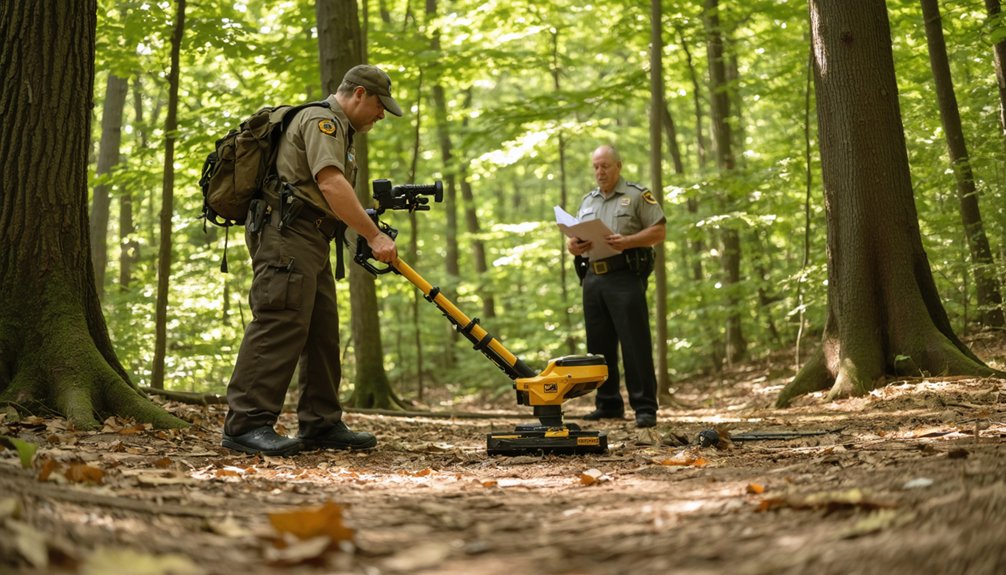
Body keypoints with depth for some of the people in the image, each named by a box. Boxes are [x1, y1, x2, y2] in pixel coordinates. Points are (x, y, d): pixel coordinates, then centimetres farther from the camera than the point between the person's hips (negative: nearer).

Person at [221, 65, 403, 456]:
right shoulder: (322, 120, -6)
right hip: (286, 233, -11)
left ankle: (321, 424, 12)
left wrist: (368, 234, 17)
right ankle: (246, 424, -19)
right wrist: (373, 235, -21)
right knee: (281, 323, -17)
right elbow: (330, 183, -20)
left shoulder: (338, 129, 29)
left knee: (323, 332, 8)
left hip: (309, 241, 11)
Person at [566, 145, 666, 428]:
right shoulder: (588, 201, 20)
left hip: (625, 277, -6)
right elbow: (573, 237, 21)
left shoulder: (638, 195, 2)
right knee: (599, 346, 8)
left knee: (635, 344, -8)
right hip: (593, 278, 6)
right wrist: (573, 245, -4)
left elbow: (658, 232, -5)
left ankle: (645, 407, -5)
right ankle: (608, 405, 18)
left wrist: (628, 241, -20)